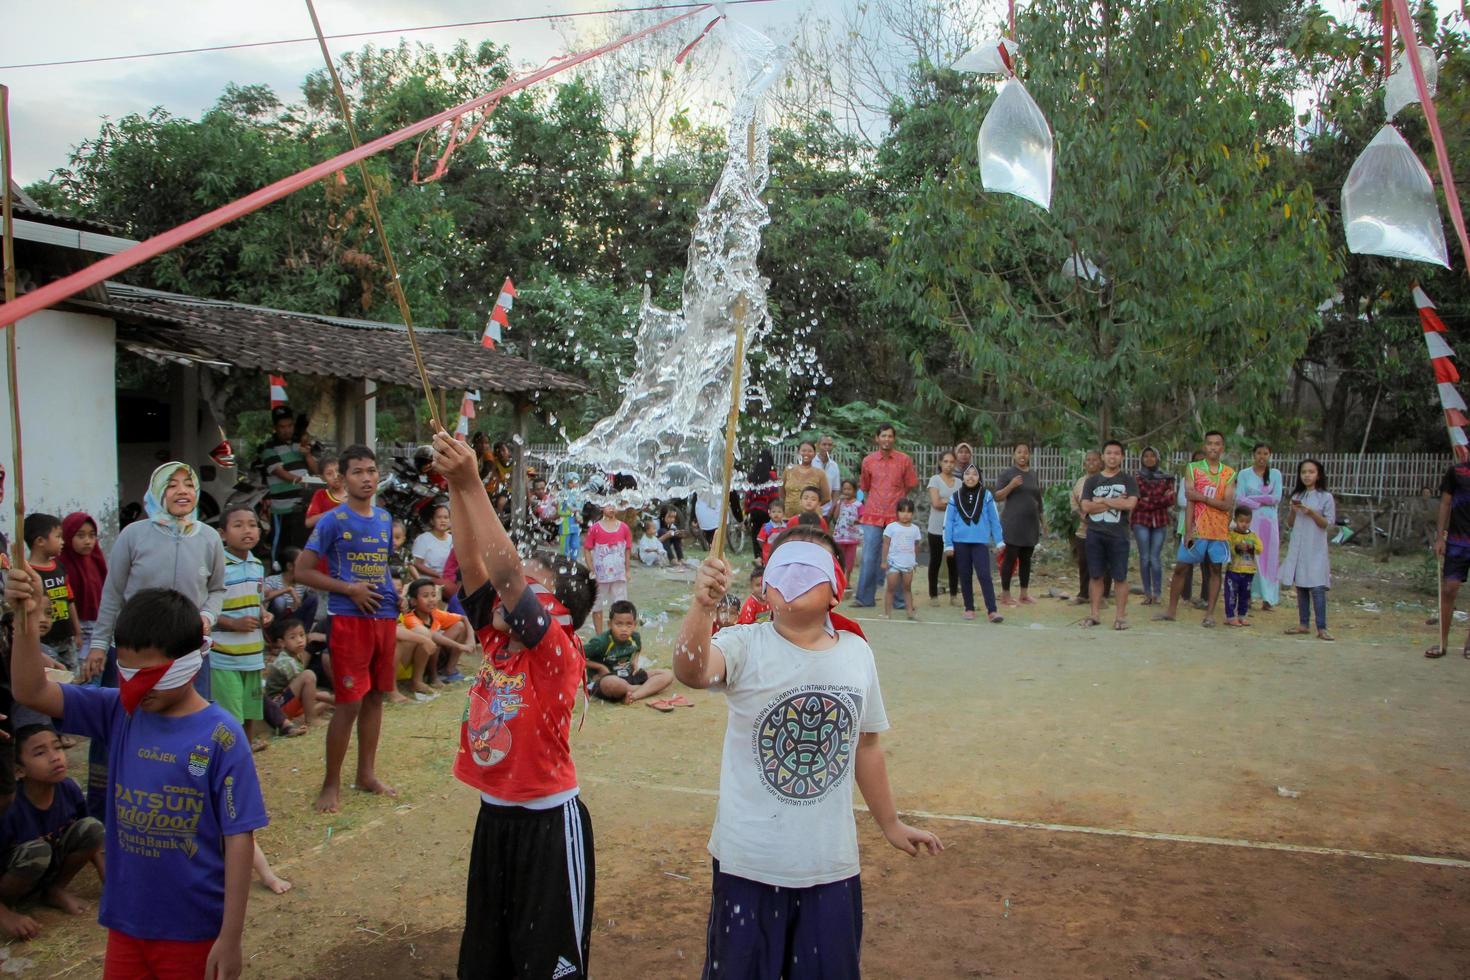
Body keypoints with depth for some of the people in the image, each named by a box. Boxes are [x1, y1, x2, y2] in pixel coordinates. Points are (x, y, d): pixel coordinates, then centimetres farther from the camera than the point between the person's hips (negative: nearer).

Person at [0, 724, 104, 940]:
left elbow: (89, 837, 2)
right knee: (37, 850, -35)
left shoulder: (69, 789, -16)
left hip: (50, 868, 5)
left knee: (93, 826, -17)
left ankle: (55, 890, 3)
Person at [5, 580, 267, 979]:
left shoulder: (220, 737, -16)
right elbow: (31, 692, -5)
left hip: (193, 927, -4)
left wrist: (231, 937, -15)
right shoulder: (120, 712, -2)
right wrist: (26, 619, -21)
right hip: (126, 918, 5)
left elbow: (238, 838, -15)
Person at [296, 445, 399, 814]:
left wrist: (396, 592, 4)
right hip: (350, 619, -6)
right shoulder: (333, 521, -7)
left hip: (385, 617, 6)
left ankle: (366, 773, 24)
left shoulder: (385, 518, 10)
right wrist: (350, 589, -14)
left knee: (375, 697, 12)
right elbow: (302, 571, -7)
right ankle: (331, 783, 8)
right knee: (349, 702, -4)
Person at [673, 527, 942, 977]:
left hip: (832, 864, 3)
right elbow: (691, 672, -33)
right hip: (750, 861, -3)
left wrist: (891, 825, 20)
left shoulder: (857, 652, 1)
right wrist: (703, 606, -51)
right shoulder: (745, 646, -11)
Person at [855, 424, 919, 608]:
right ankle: (864, 597, 6)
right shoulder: (868, 460, 5)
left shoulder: (904, 460, 1)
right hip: (872, 516, 1)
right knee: (869, 558, -1)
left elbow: (910, 486, 12)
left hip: (896, 516, -1)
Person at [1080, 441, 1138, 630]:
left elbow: (1130, 503, -13)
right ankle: (1095, 614, 14)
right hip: (1095, 534, 2)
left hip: (1118, 534, -2)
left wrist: (1101, 501, -7)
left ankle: (1120, 616, 7)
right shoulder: (1092, 481, 10)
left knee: (1120, 577, 1)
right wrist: (1114, 502, -9)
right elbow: (1086, 506, -3)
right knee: (1095, 575, 7)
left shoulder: (1128, 480, 4)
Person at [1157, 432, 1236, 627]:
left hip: (1219, 530, 1)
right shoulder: (1193, 469, 1)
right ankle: (1171, 611, 12)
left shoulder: (1229, 474, 4)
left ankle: (1210, 613, 9)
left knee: (1216, 570, 3)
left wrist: (1202, 497, -15)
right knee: (1180, 567, 2)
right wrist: (1188, 532, -10)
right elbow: (1189, 501, -5)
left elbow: (1228, 505, -6)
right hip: (1196, 529, -1)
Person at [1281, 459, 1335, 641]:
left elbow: (1328, 525, -6)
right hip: (1298, 548, 5)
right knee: (1300, 586, 7)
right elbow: (1290, 524, 11)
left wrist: (1312, 513, -18)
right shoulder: (1297, 496, 11)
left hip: (1315, 549, -5)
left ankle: (1322, 628, -9)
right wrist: (1293, 511, -7)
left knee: (1317, 587, -10)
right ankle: (1304, 624, 14)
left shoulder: (1326, 497, -2)